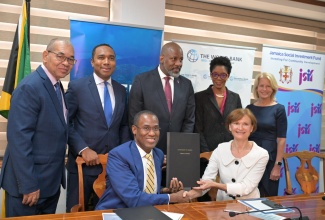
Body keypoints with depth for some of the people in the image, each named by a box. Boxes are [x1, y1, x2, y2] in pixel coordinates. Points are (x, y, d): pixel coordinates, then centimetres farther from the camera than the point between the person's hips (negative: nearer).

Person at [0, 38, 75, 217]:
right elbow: (19, 139, -22)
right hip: (29, 182, -9)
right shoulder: (29, 87, -18)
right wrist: (28, 184, -22)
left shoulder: (57, 87, 10)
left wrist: (57, 174, 11)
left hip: (51, 181, 9)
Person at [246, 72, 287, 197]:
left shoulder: (279, 109, -3)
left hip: (270, 159, -3)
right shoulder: (249, 108, 7)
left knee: (268, 197, 5)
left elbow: (281, 139, -6)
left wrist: (278, 165, -11)